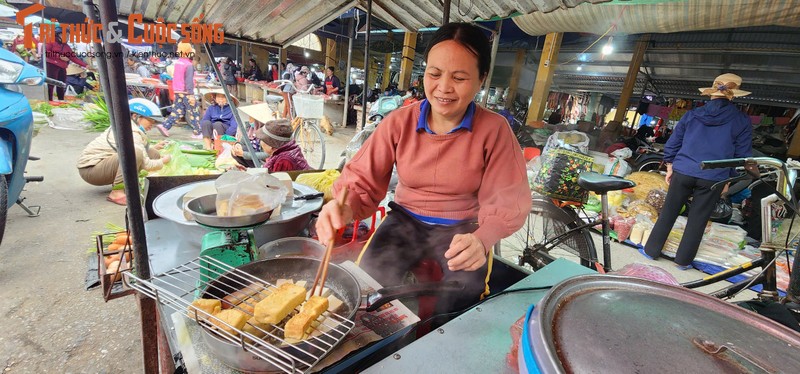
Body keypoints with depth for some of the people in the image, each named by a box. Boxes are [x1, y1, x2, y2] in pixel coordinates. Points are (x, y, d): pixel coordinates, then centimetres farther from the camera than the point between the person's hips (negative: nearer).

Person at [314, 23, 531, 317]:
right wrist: (344, 207, -33)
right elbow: (362, 179, -8)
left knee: (456, 305, -25)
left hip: (462, 229, -1)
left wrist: (482, 238, -33)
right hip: (405, 221, 2)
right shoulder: (399, 122, -6)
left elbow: (508, 201, -11)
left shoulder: (494, 130, -11)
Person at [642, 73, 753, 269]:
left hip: (682, 172, 1)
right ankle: (683, 260, 20)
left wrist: (670, 167, 15)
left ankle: (651, 250, 20)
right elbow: (742, 155, 3)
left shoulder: (691, 115, 2)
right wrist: (728, 180, 12)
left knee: (668, 213, 12)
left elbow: (672, 144, 5)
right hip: (714, 178, 0)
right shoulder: (742, 121, 0)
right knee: (697, 220, 10)